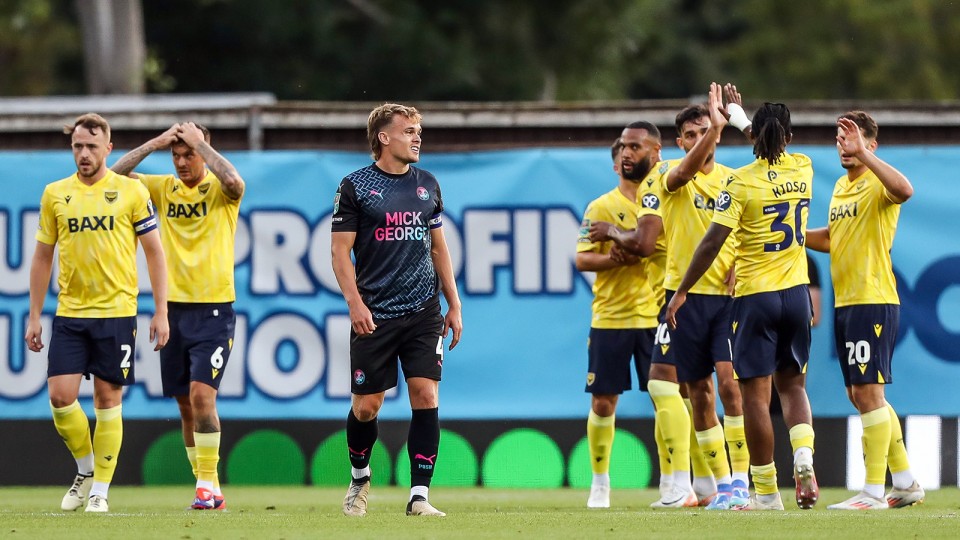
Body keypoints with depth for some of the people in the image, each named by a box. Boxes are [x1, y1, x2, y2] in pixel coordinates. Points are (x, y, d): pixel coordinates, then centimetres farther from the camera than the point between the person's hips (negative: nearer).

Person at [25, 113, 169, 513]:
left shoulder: (131, 191, -1)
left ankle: (100, 489, 10)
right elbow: (42, 257, 13)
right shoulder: (54, 194, 7)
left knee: (108, 400, 0)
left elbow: (154, 252, 3)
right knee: (60, 396, -7)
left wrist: (161, 312, -2)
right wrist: (34, 316, 9)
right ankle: (86, 469, 17)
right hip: (69, 313, 2)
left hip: (116, 311, -2)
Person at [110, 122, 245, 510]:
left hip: (214, 308, -5)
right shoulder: (165, 189, 8)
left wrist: (199, 142, -17)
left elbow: (234, 181, -28)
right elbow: (115, 177, 1)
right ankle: (207, 488, 15)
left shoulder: (219, 189, -4)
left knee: (201, 393, -17)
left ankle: (208, 486, -13)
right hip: (175, 307, 5)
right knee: (186, 403, 7)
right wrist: (153, 144, -7)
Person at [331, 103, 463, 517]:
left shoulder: (427, 185, 12)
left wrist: (454, 305, 13)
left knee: (426, 397, -9)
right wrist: (355, 303, -14)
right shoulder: (355, 186, -2)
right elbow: (340, 250, -3)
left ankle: (419, 496, -7)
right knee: (366, 406, 2)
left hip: (424, 313, 3)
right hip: (375, 316, -3)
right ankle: (359, 478, 29)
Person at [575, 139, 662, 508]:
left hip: (655, 315, 1)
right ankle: (600, 482, 14)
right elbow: (582, 259, 0)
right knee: (603, 401, 2)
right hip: (610, 317, -1)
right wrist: (612, 259, -19)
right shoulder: (600, 208, 4)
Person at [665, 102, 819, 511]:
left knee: (755, 394, 1)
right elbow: (776, 153, 28)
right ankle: (804, 455, -10)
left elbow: (712, 242, -14)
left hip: (755, 295, -5)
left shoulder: (741, 182, -12)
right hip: (796, 293, 5)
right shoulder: (803, 170, 3)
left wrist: (681, 292, -5)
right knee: (792, 384, 17)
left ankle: (767, 492, 1)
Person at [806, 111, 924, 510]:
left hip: (874, 301, -10)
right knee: (860, 396, 12)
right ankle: (905, 484, 21)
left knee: (868, 392, -10)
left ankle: (874, 492, -9)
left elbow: (904, 189, -34)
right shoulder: (841, 187, 17)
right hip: (844, 302, 10)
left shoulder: (877, 184, -10)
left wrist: (863, 154, -35)